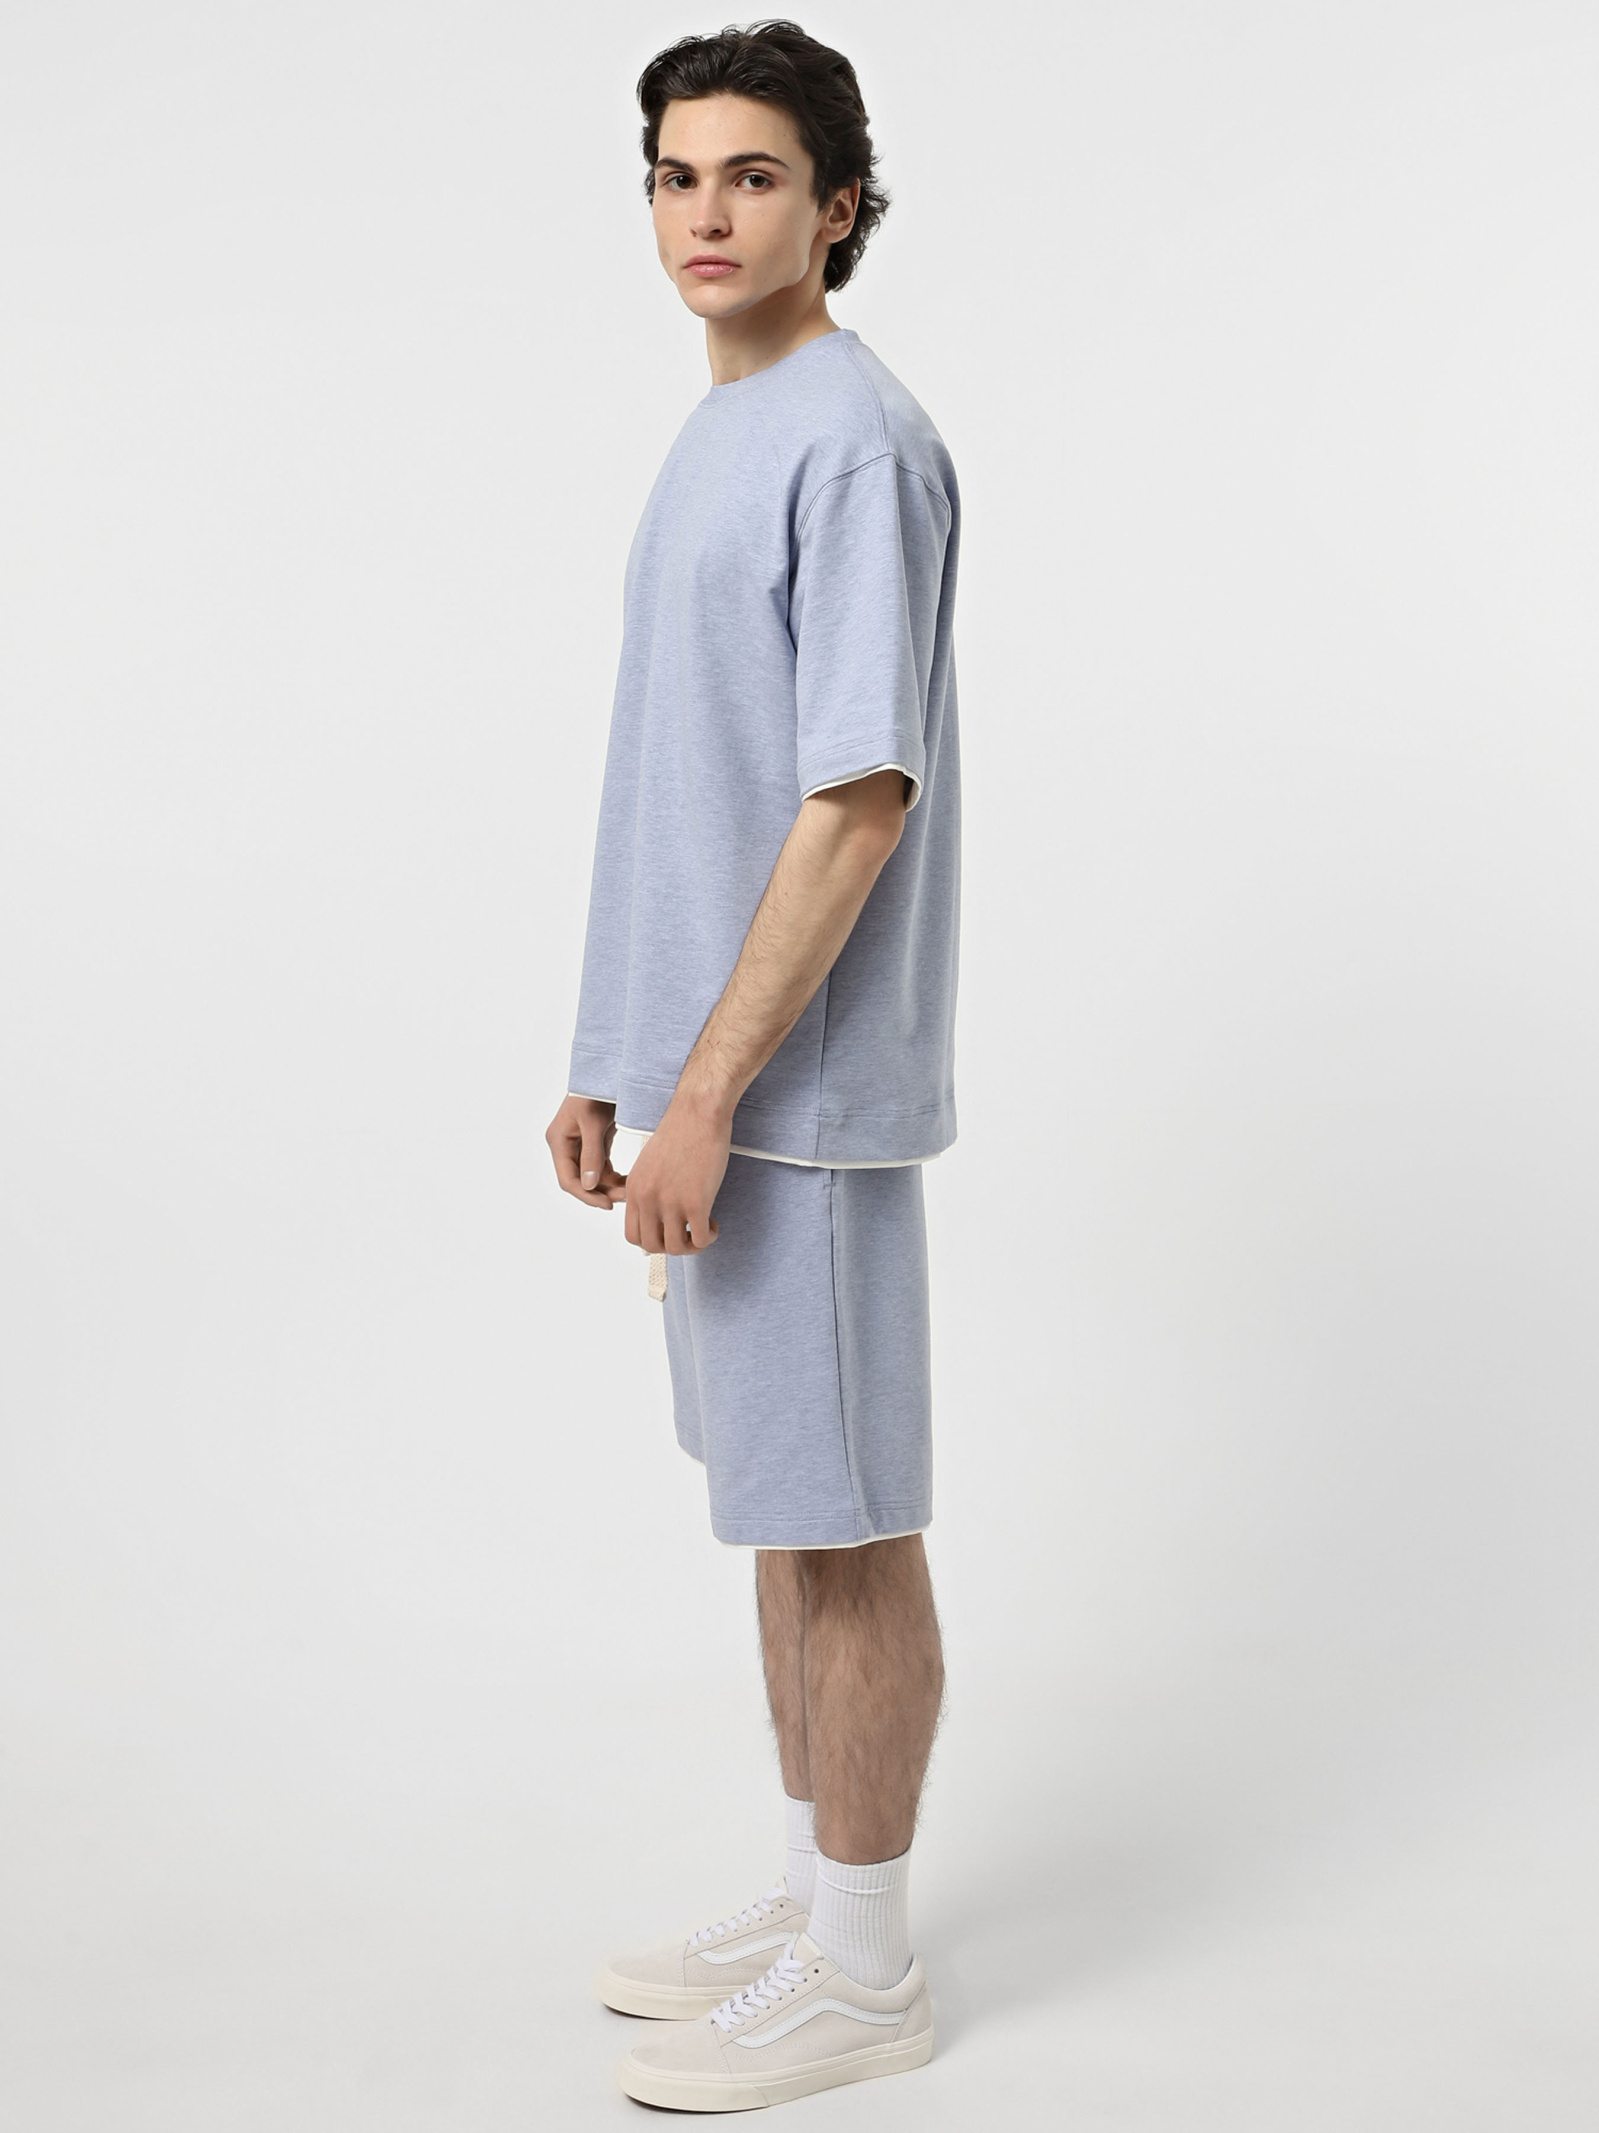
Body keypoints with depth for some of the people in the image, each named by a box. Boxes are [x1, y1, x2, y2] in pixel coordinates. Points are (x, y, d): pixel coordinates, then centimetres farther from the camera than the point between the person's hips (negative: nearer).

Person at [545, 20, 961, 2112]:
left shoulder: (859, 442, -14)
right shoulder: (718, 440, 15)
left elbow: (860, 797, -20)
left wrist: (708, 1091, -21)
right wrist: (612, 1063, 16)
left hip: (803, 1091, -9)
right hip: (708, 1070, 9)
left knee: (845, 1523, 2)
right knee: (781, 1504, 16)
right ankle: (815, 1895, 31)